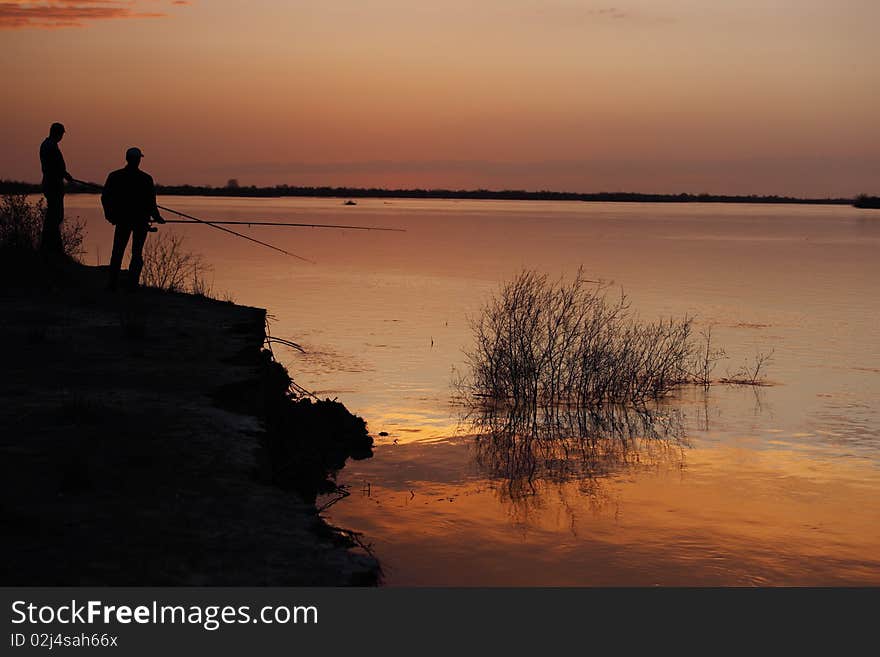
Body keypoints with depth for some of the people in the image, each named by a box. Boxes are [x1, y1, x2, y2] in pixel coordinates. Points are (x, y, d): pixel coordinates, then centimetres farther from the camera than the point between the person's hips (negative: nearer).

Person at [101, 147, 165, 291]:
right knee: (137, 253, 6)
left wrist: (110, 215, 14)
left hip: (122, 220, 1)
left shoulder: (115, 176, -3)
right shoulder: (146, 179, -9)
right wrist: (157, 217, 7)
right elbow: (151, 202, -7)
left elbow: (105, 197, 1)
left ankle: (113, 283, 6)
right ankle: (132, 284, 1)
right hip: (141, 220, -1)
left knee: (117, 252, 11)